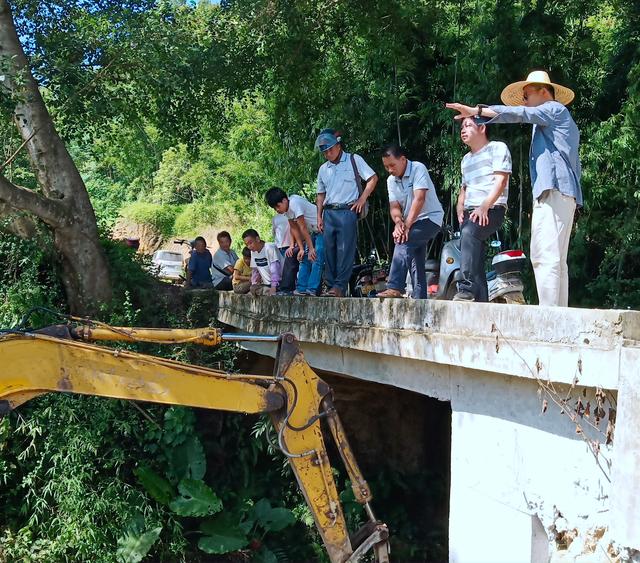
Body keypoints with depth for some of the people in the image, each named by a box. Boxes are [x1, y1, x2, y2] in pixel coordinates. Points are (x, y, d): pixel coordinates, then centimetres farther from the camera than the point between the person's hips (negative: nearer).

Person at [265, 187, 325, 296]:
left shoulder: (294, 204, -26)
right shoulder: (286, 209, 0)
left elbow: (303, 228, -25)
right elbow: (294, 229, 3)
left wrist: (311, 248, -21)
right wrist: (301, 248, -3)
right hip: (313, 233, 10)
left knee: (316, 259, -15)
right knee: (305, 259, 8)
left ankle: (312, 290, -16)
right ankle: (301, 289, 9)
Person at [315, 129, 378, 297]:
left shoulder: (354, 160, 2)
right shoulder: (323, 169, 16)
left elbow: (373, 178, 0)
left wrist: (362, 199, -8)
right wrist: (319, 216, 12)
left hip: (347, 212, -5)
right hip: (329, 213, 5)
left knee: (345, 250, -9)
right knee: (329, 251, 4)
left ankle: (340, 287, -10)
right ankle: (331, 286, 9)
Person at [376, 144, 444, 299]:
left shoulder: (418, 169, -14)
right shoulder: (391, 180, 6)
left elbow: (419, 199, -24)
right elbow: (394, 207, 0)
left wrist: (407, 225, -28)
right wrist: (398, 222, -23)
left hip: (430, 218, -8)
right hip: (412, 222, 8)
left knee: (403, 243, -27)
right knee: (416, 262, 6)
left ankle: (395, 288, -33)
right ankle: (419, 298, 8)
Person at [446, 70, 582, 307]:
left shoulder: (555, 108, 5)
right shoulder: (557, 121, 33)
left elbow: (519, 114, -9)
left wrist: (477, 110, -9)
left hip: (554, 191, -11)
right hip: (567, 195, 11)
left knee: (545, 256, -18)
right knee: (556, 260, 8)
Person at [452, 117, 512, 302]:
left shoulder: (497, 148, 2)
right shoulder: (466, 159, 25)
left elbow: (501, 181, -9)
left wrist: (483, 207, -20)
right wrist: (460, 207, 9)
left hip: (492, 209, -8)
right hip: (470, 211, 8)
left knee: (469, 233, -35)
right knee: (476, 263, -1)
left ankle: (467, 288, -41)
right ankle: (480, 302, -1)